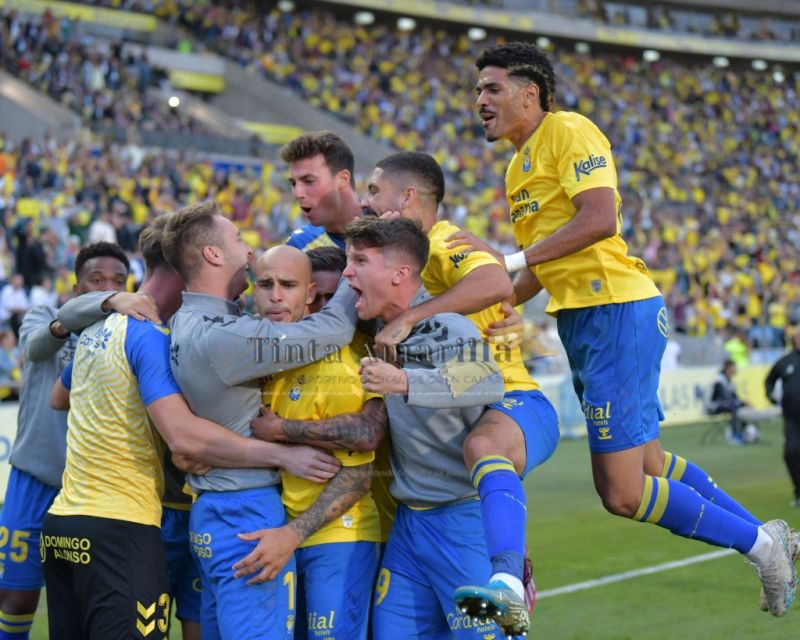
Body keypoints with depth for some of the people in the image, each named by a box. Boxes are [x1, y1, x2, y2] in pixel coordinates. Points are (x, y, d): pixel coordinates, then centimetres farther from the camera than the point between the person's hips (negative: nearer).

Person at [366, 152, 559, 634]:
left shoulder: (444, 243, -11)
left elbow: (497, 284, -33)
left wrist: (409, 318, -33)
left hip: (515, 402, -12)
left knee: (482, 445, -41)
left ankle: (509, 584, -59)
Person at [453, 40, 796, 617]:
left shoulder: (568, 131, -8)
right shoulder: (520, 166, 20)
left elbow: (599, 219, -21)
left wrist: (510, 257, -21)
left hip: (617, 312, -10)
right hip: (581, 318, 10)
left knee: (623, 493, -9)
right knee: (648, 465, 15)